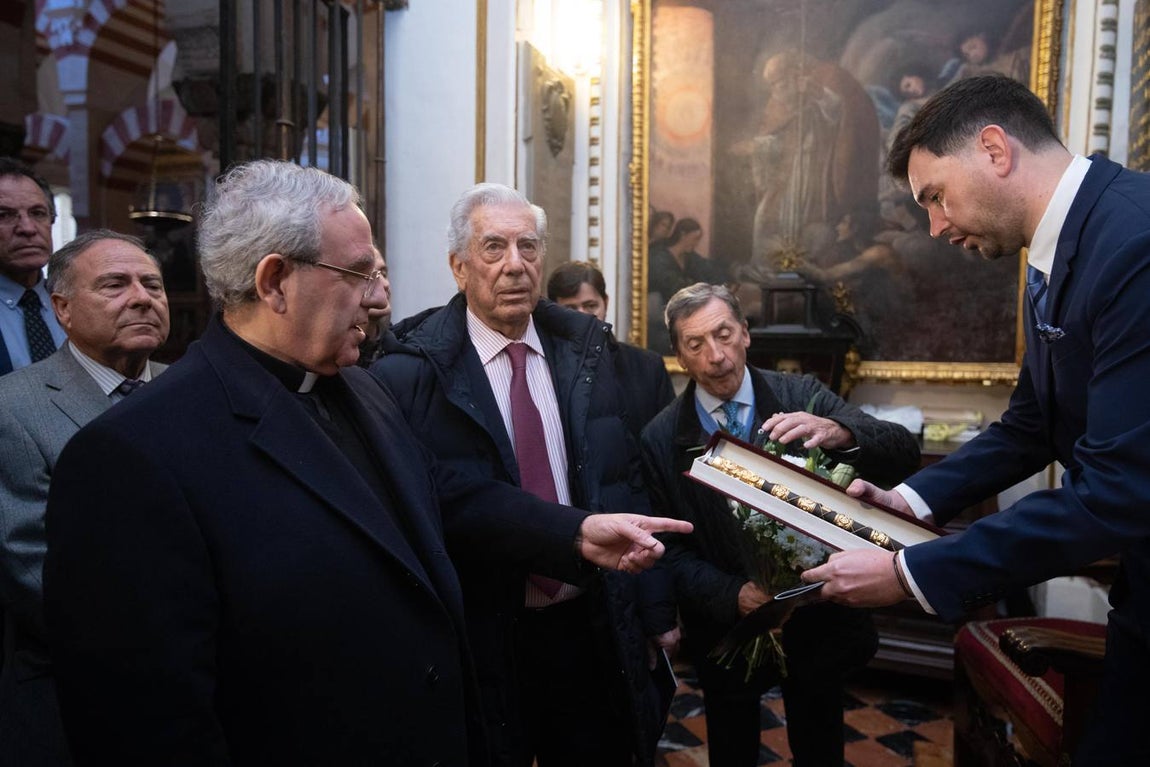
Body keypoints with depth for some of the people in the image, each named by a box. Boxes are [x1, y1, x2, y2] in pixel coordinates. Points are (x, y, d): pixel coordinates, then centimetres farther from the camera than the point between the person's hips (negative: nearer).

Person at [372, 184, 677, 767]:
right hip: (481, 637, -3)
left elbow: (626, 480, 4)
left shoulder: (585, 349, 0)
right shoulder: (412, 375, -13)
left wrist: (655, 608, 6)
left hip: (593, 626, 4)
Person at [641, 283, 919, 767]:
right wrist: (732, 595, -25)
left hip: (817, 623, 1)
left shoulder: (802, 397, -11)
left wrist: (837, 433, -39)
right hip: (726, 631, 0)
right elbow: (671, 549, -8)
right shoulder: (660, 439, -11)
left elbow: (903, 454, -19)